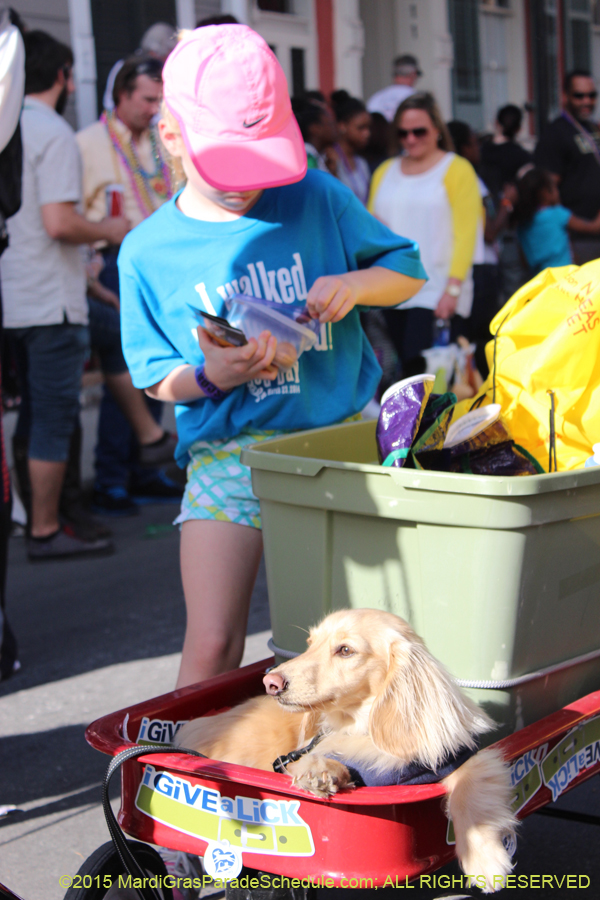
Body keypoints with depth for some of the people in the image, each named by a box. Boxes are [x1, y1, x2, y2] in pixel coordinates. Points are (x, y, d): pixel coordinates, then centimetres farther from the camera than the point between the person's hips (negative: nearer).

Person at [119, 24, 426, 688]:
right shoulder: (148, 251, 1)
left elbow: (407, 270, 12)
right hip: (228, 451, -1)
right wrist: (210, 377, -17)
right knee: (212, 646, -7)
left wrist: (355, 284, -10)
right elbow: (154, 376, 6)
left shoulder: (318, 198, 2)